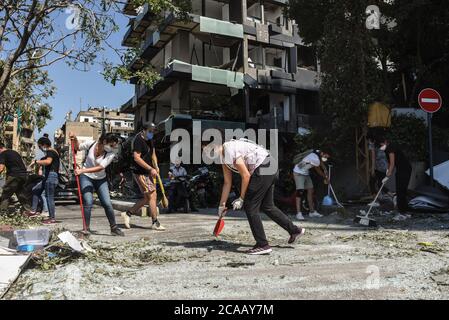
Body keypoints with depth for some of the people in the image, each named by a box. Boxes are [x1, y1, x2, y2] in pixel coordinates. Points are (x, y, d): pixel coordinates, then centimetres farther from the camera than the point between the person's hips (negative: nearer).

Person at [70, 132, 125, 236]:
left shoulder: (111, 153, -18)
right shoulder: (90, 143, -15)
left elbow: (100, 167, -27)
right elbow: (78, 147, 7)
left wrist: (82, 170, -34)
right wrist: (74, 139, -12)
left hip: (101, 179, 1)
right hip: (86, 177, -1)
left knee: (107, 203, -4)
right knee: (88, 202, -15)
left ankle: (114, 228, 12)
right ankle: (86, 228, -1)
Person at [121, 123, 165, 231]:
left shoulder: (150, 140, 13)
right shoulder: (138, 140, -16)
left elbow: (153, 153, 20)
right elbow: (136, 158, -22)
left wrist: (156, 166, 5)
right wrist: (151, 169, -22)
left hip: (148, 173, 10)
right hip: (140, 173, -10)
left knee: (147, 198, 12)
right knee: (152, 196, -9)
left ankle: (128, 214, 24)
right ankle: (155, 223, 0)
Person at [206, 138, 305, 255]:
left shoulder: (230, 151, -17)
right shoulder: (224, 158, 13)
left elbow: (246, 176, -15)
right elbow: (227, 183, 18)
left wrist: (241, 199, -7)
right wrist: (222, 205, 20)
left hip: (263, 169, -10)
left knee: (250, 207, -4)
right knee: (267, 206, 19)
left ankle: (262, 245, 1)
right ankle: (295, 230, 29)